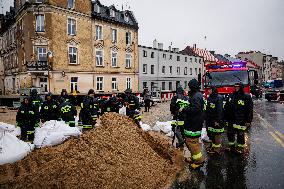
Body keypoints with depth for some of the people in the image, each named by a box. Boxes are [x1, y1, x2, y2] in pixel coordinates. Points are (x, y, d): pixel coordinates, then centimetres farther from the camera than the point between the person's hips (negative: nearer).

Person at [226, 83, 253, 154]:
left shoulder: (247, 97, -9)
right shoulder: (232, 96, 8)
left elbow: (250, 110, -11)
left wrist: (248, 121, -13)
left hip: (241, 120, -6)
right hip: (232, 120, 6)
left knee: (240, 134, 6)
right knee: (230, 133, 12)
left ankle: (241, 147, 23)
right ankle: (231, 145, 30)